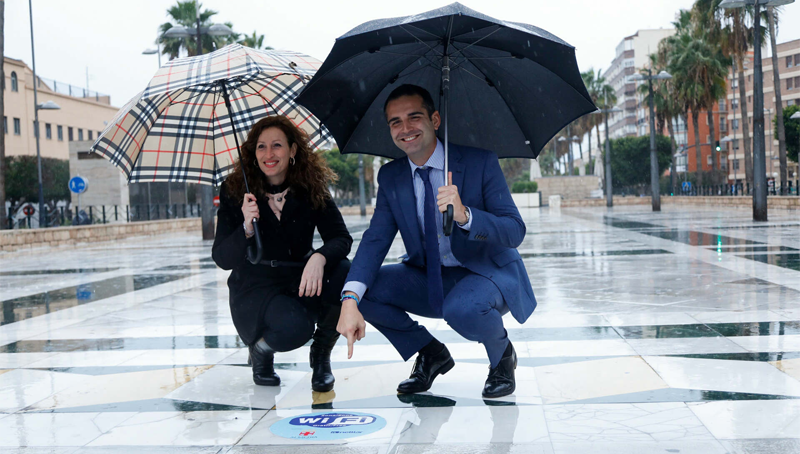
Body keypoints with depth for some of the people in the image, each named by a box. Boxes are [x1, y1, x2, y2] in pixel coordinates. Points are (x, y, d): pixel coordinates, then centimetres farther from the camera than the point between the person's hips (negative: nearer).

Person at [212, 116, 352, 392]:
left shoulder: (310, 190, -2)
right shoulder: (235, 191, -7)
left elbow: (341, 239, -12)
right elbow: (222, 259, -10)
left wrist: (319, 257, -35)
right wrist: (246, 228, -30)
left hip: (301, 284, 3)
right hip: (254, 290, -3)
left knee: (344, 273, -29)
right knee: (294, 326, -34)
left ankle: (321, 353, -1)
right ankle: (260, 348, 6)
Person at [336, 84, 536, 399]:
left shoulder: (480, 162, -13)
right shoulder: (390, 177, 0)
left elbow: (515, 232, -18)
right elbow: (375, 240, -10)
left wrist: (464, 215, -39)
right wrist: (350, 300, -28)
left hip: (487, 274, -5)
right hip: (429, 279, 5)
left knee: (461, 309, -38)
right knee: (361, 288, -16)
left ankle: (502, 354, 0)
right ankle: (430, 353, 8)